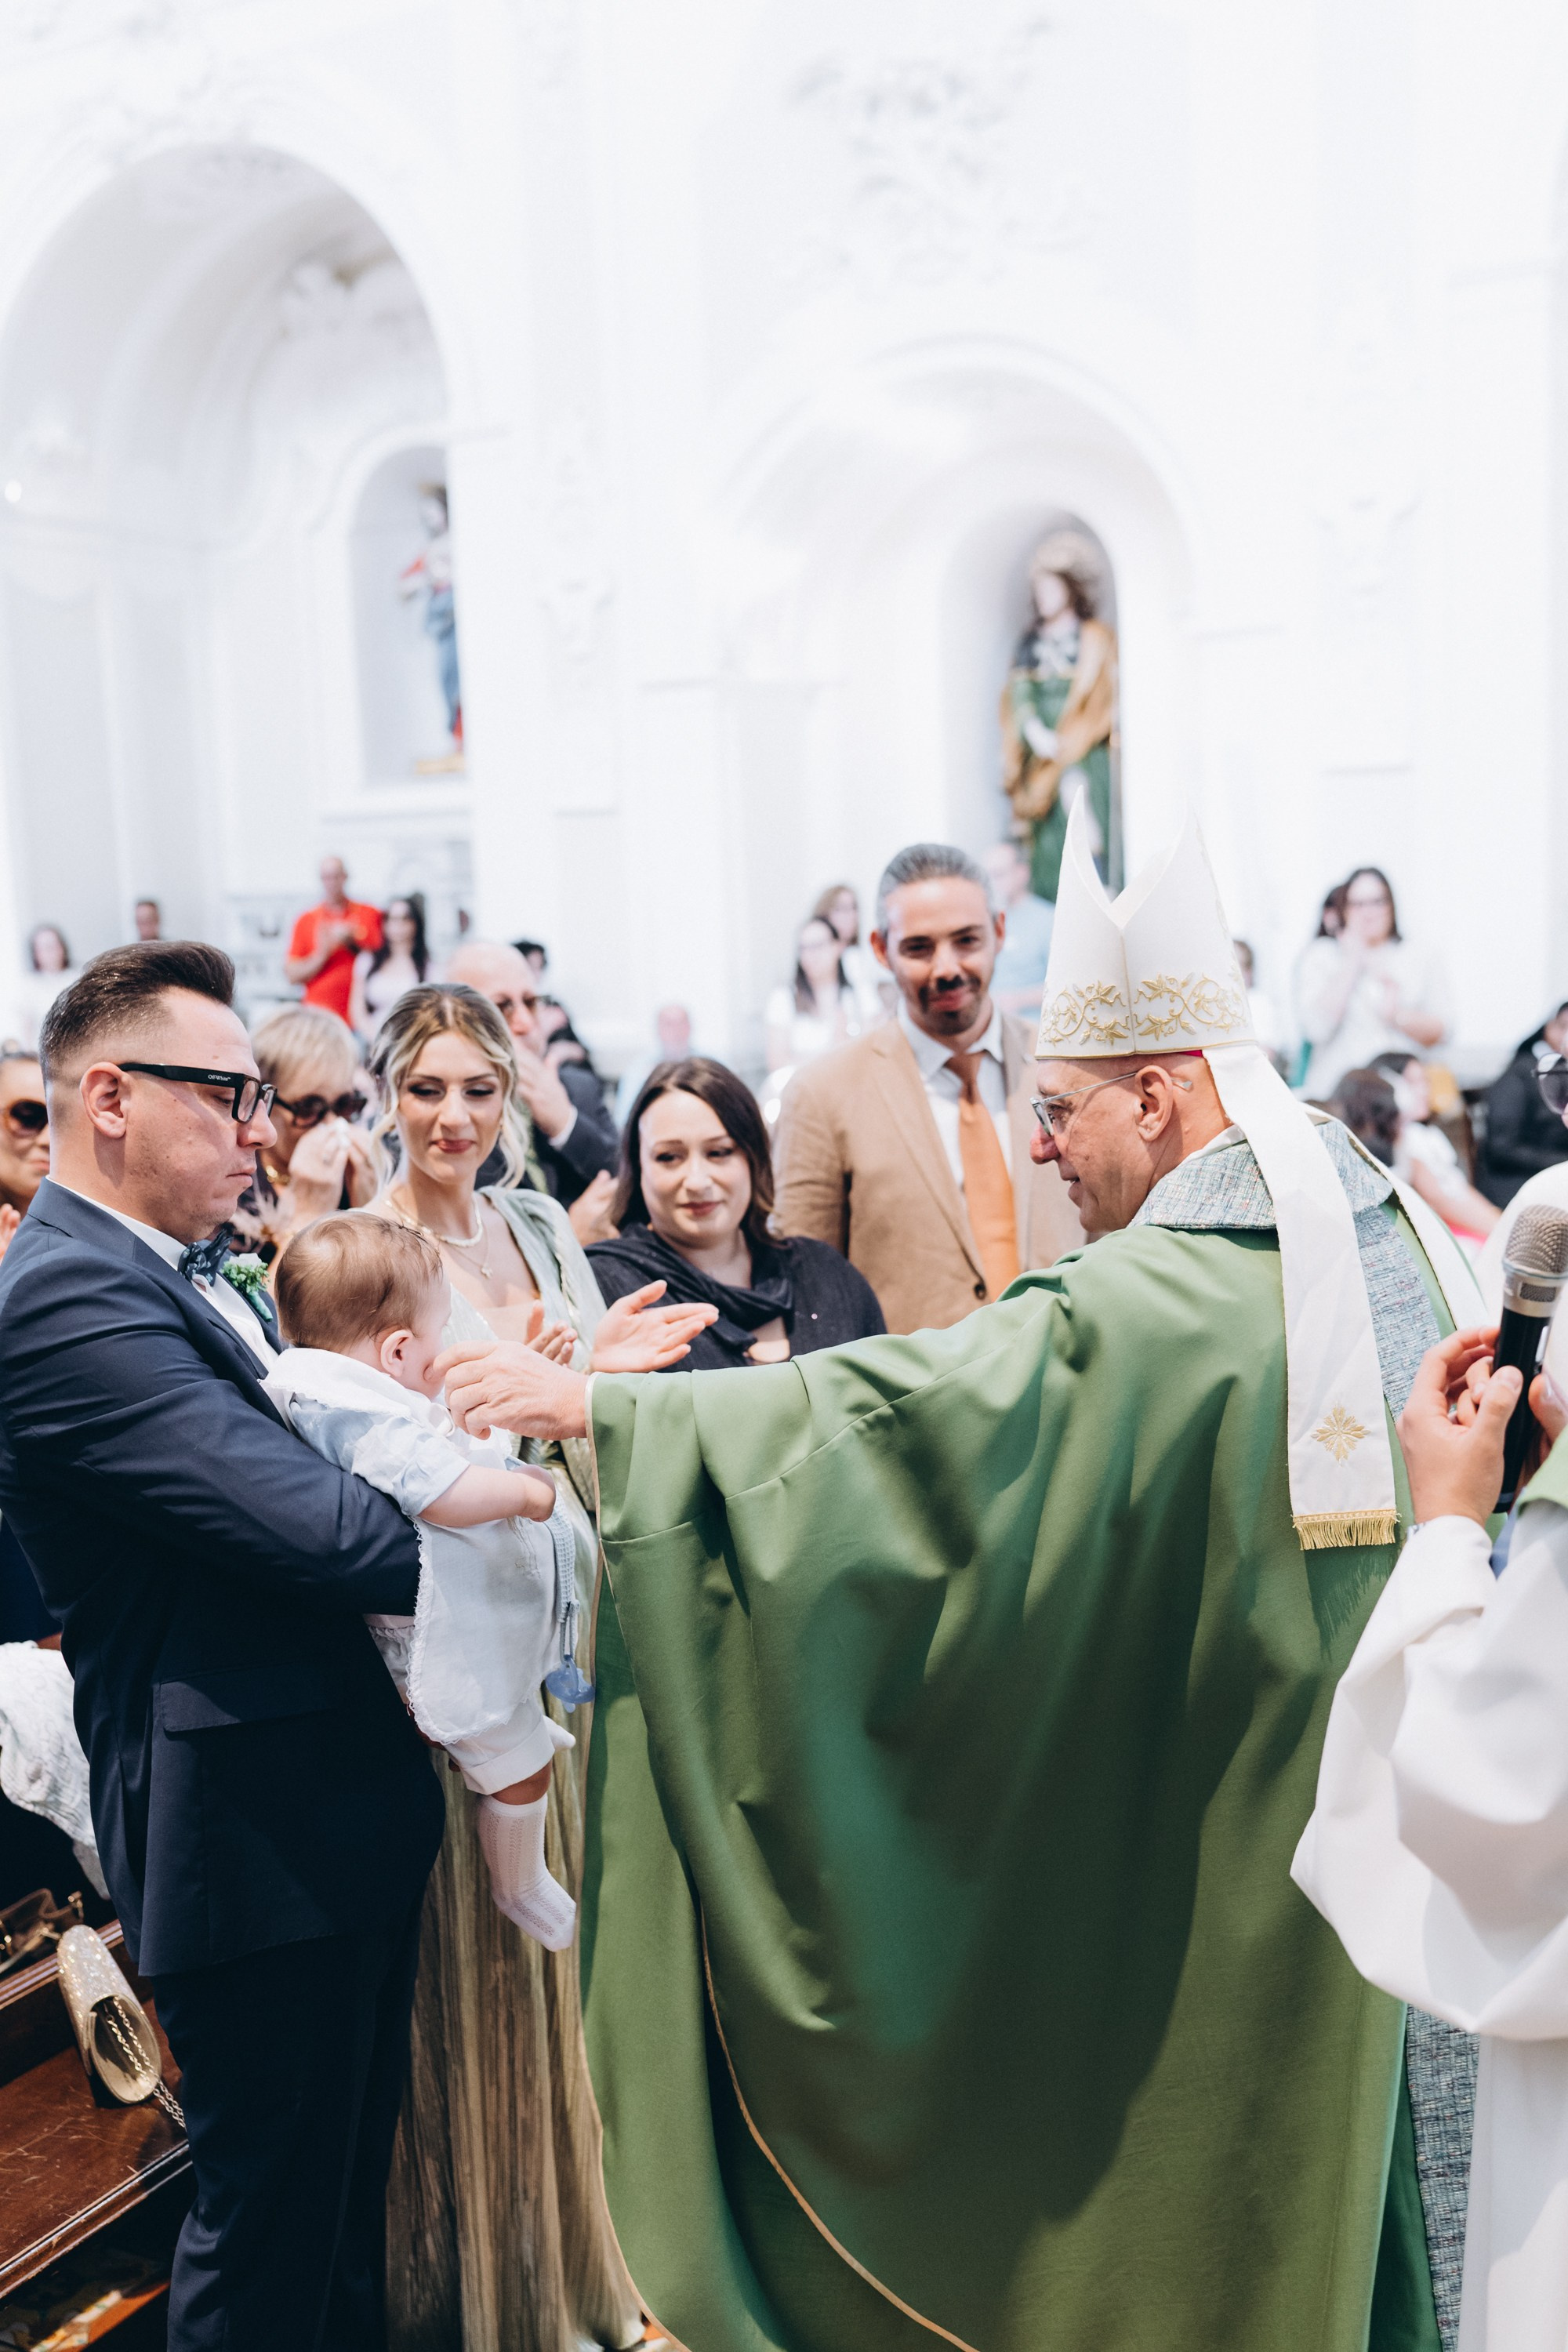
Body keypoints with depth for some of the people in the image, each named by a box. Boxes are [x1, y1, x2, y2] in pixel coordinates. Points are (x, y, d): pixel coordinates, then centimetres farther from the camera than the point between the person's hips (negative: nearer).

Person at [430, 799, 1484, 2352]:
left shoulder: (1158, 1301, -28)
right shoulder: (1400, 1237, -1)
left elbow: (886, 1412, -33)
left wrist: (597, 1403, -29)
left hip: (1176, 1865, -7)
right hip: (1358, 1848, 8)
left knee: (1147, 2197, 14)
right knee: (1306, 2188, 25)